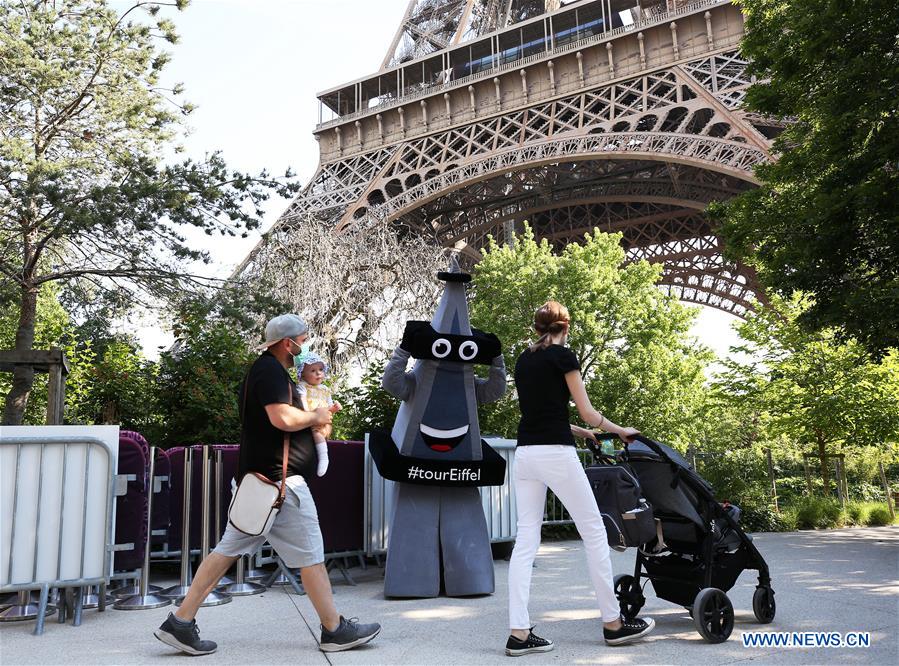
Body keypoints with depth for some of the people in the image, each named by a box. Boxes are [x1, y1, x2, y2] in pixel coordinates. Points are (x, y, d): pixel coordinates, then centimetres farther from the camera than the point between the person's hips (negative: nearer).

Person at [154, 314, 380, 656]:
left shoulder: (262, 369, 20)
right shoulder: (271, 370, -14)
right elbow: (283, 418, -27)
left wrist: (313, 419, 17)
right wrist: (315, 416, -9)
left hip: (258, 478, 10)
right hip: (278, 478, -10)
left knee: (228, 550, 10)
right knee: (311, 555, -1)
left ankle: (180, 622, 12)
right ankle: (334, 630, 9)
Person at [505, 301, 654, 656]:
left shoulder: (522, 361, 16)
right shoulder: (563, 355, -4)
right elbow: (587, 412, -2)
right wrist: (621, 431, 15)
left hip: (524, 453, 7)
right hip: (555, 453, -7)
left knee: (526, 540, 4)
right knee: (594, 532, 5)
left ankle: (519, 633, 0)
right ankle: (613, 623, 13)